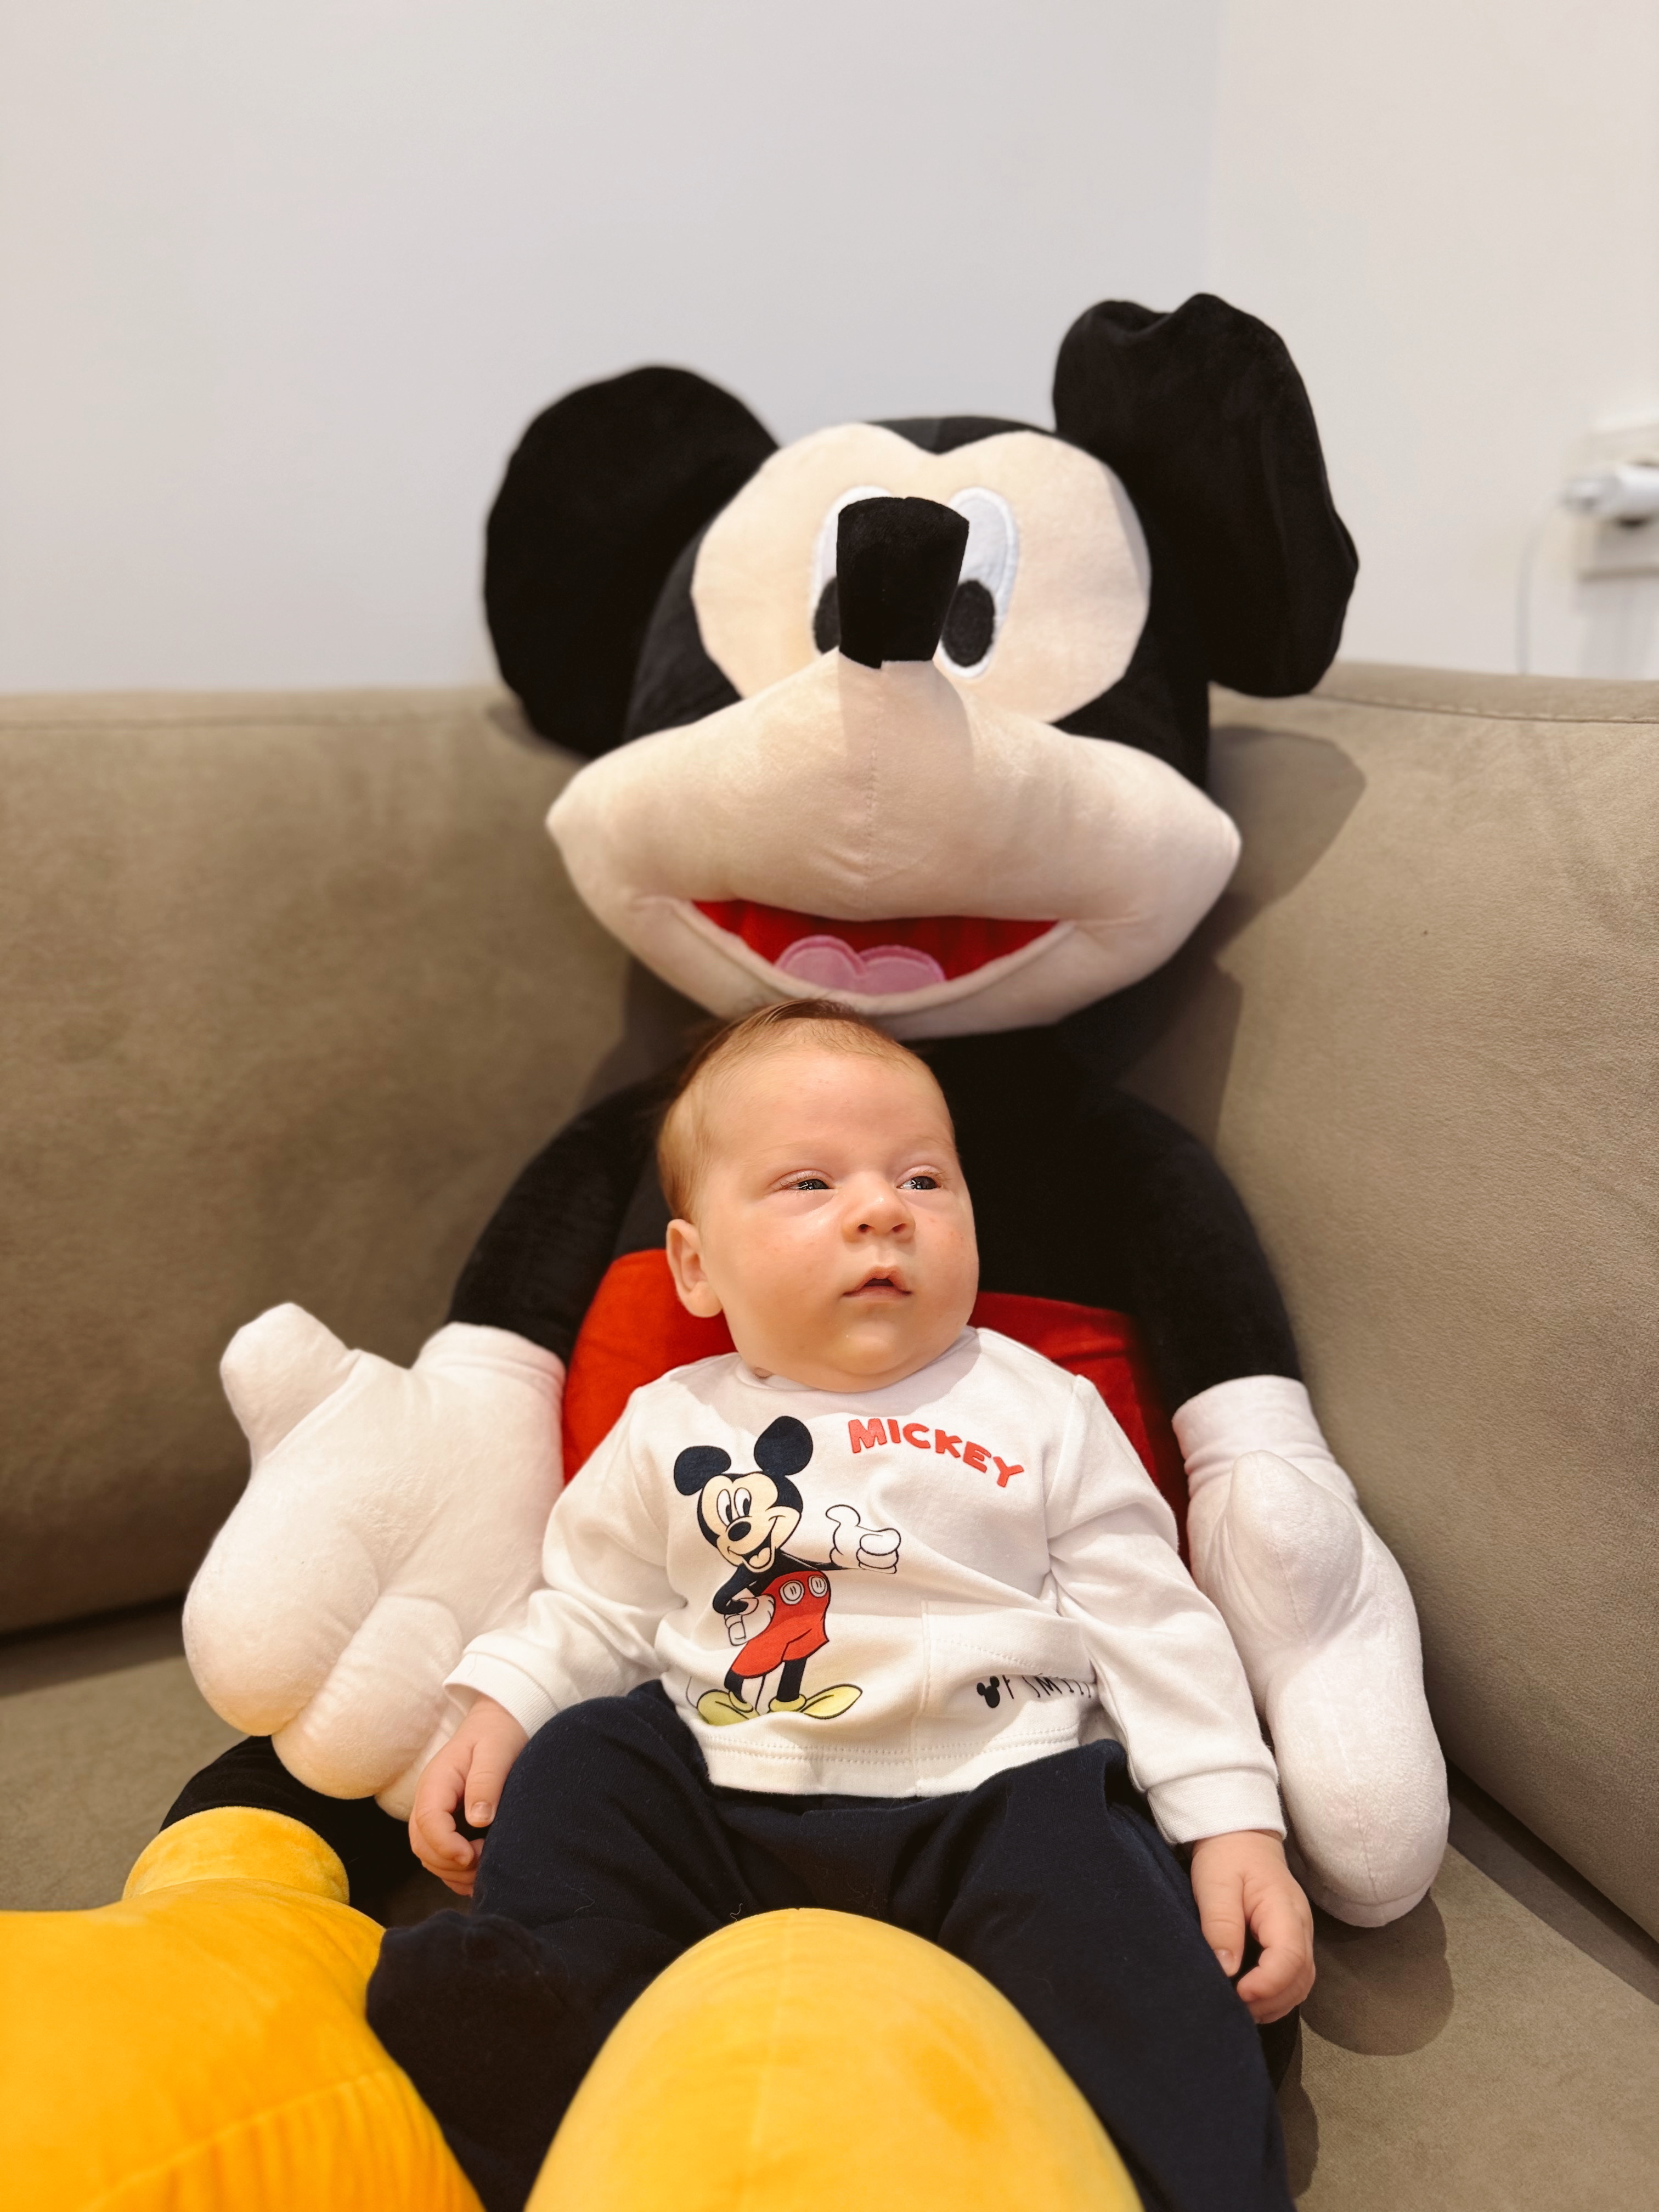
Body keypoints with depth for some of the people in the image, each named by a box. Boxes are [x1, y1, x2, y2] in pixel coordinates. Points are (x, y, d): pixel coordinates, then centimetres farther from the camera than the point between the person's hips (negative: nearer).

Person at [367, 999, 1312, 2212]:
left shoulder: (1044, 1410, 5)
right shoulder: (672, 1431, 10)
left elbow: (1150, 1623, 5)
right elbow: (595, 1612, 19)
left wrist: (1235, 1821, -3)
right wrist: (500, 1708, 2)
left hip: (993, 1798, -2)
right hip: (719, 1808, 3)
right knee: (584, 1761, -15)